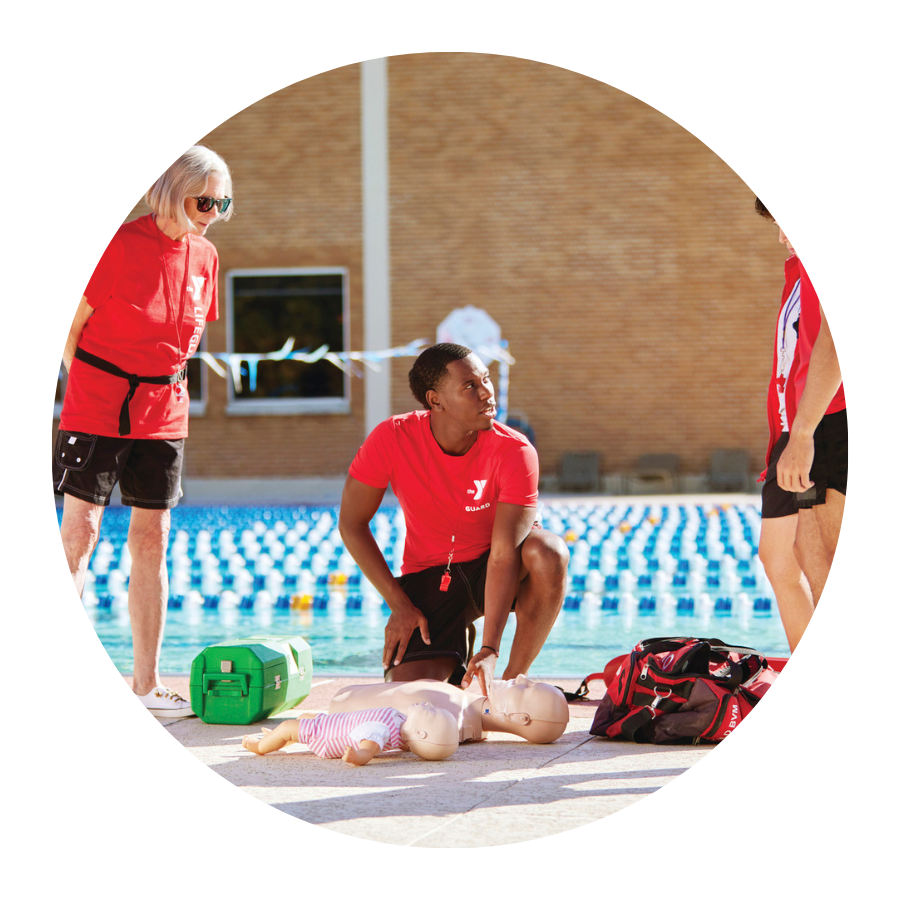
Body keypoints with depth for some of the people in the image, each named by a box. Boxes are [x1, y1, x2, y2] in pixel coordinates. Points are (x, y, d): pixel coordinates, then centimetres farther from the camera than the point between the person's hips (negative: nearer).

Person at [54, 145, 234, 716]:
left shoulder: (205, 257, 6)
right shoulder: (120, 244, -12)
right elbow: (73, 324, -7)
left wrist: (167, 383, 10)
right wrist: (88, 386, -4)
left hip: (164, 414, 5)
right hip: (97, 406, -5)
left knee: (152, 540, 6)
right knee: (80, 530, -6)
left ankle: (147, 684, 10)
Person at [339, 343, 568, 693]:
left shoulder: (514, 451, -24)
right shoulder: (393, 439, -20)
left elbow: (504, 554, -29)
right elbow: (351, 523, -8)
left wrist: (490, 649, -37)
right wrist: (399, 605, -12)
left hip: (488, 568, 0)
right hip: (428, 576, 0)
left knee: (550, 553, -35)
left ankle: (513, 681, -15)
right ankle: (454, 660, 19)